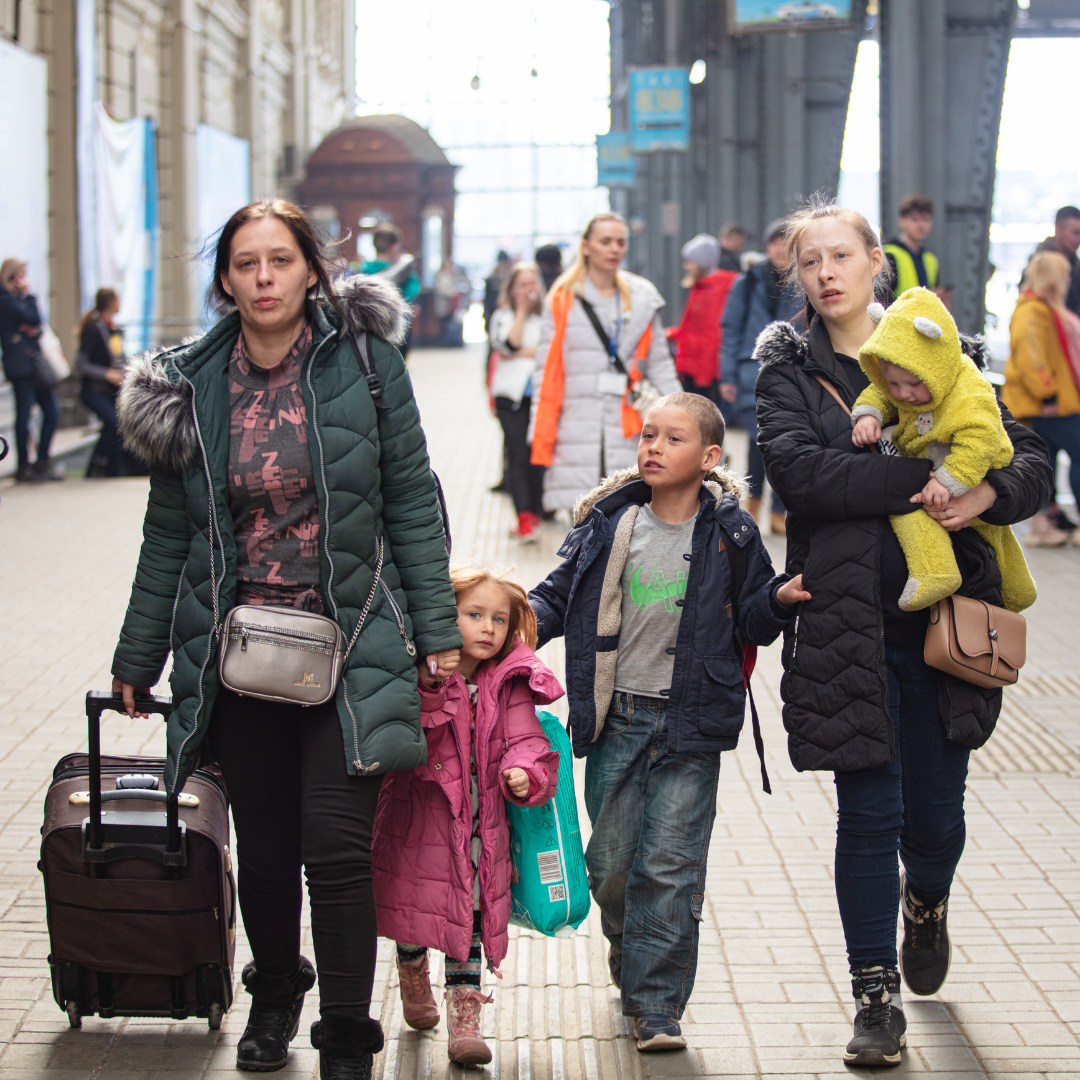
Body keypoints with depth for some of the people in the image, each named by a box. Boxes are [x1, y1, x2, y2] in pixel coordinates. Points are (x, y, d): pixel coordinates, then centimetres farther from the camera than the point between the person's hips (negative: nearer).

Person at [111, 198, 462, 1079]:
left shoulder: (365, 363, -3)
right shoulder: (192, 385, 3)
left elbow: (412, 502, 0)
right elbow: (169, 534, 10)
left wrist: (436, 628, -2)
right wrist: (137, 658, 14)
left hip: (349, 639, -2)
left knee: (336, 844, -8)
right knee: (264, 844, 11)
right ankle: (274, 993, 38)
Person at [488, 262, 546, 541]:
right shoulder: (503, 317, 8)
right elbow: (509, 343, -10)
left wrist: (521, 353, -9)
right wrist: (522, 311, -4)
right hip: (512, 395, -1)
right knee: (518, 457, -9)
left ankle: (534, 514, 13)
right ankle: (525, 519, -16)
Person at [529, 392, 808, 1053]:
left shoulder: (730, 534, -2)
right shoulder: (610, 524, 2)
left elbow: (751, 621, 4)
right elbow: (560, 593, 11)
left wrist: (780, 599, -15)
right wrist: (527, 617, -8)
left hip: (690, 725, -2)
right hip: (617, 717, 2)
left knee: (670, 866, -5)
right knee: (610, 862, 9)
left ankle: (657, 1006, 1)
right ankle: (631, 966, 34)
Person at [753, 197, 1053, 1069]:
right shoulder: (788, 370, 4)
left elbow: (1033, 464, 4)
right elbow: (796, 467, -15)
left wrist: (988, 492, -18)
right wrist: (920, 480, -21)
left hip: (942, 616, 2)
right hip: (847, 623, -1)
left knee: (936, 813, 7)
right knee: (868, 814, -1)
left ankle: (926, 902, 43)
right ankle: (876, 996, 14)